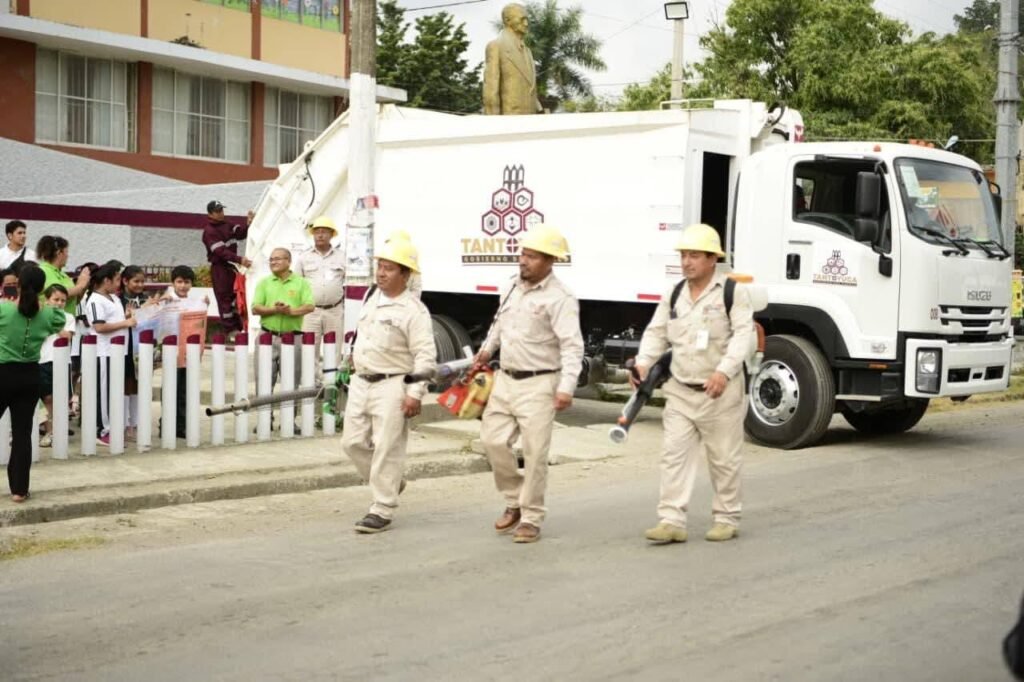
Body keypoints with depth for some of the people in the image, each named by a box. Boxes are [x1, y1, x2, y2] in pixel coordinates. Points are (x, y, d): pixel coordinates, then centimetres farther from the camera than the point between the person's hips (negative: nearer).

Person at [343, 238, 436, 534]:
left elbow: (425, 356, -14)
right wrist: (355, 363, 25)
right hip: (360, 383, 8)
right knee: (353, 443, 9)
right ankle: (391, 483, 30)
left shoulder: (413, 310, -11)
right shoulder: (371, 300, 12)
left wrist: (415, 394, -19)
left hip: (391, 387, -8)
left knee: (386, 449, -5)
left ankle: (382, 511, 3)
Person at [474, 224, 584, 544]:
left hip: (538, 385, -7)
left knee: (534, 453, -4)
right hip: (505, 379, 7)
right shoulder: (515, 286, 9)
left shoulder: (560, 298, -15)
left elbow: (572, 347, -21)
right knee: (493, 440, 4)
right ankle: (515, 501, 24)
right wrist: (488, 348, 31)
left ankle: (531, 520, 9)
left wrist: (566, 387, -30)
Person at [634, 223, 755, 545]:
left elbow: (744, 335, -18)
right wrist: (643, 363, -10)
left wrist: (725, 371, -31)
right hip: (680, 391, 5)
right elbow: (657, 333, 9)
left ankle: (726, 519, 19)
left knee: (723, 458, 6)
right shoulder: (673, 296, 10)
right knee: (674, 454, -2)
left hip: (721, 393, -5)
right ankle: (672, 521, -2)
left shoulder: (733, 292, -8)